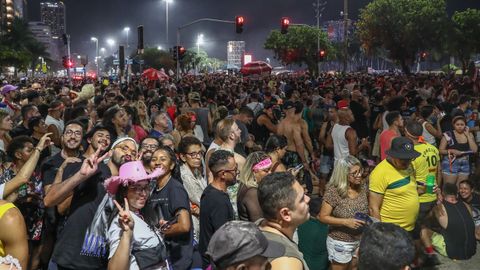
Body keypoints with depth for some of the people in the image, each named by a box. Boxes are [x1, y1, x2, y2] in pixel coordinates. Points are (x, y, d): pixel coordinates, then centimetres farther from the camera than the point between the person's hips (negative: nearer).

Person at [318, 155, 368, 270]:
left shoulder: (362, 186, -7)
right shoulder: (333, 191, -23)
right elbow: (323, 217, -18)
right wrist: (346, 222, -26)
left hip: (361, 240, 5)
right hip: (340, 243, -5)